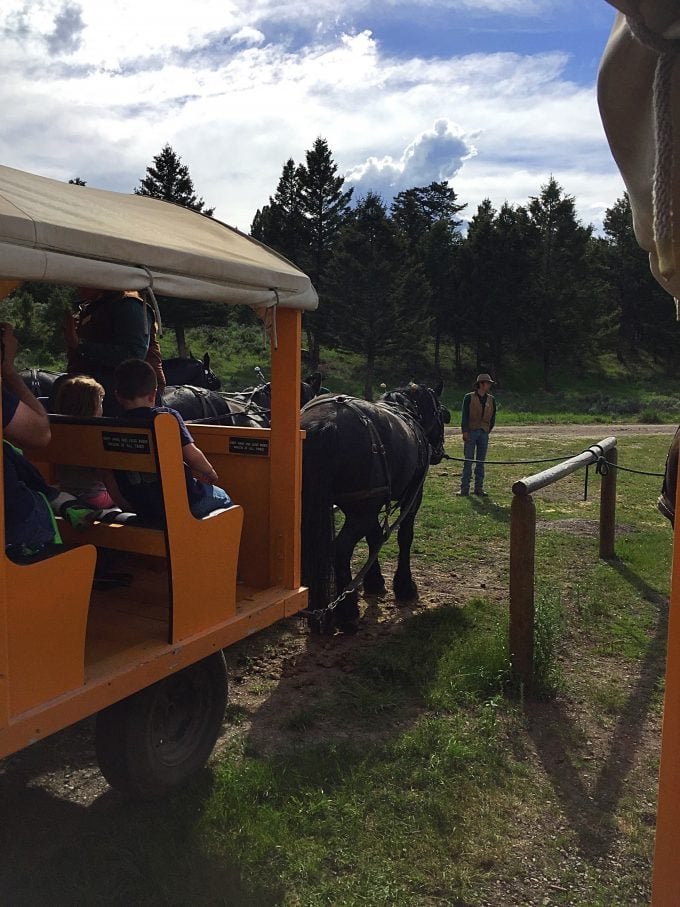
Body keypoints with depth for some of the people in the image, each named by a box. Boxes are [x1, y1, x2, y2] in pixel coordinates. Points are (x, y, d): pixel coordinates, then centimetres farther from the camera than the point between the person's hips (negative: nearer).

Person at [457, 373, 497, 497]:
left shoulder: (491, 400, 10)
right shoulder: (469, 398, -1)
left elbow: (493, 417, 17)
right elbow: (464, 415, -5)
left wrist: (488, 430, 9)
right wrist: (465, 431, -11)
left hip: (484, 433, 4)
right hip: (471, 432, -4)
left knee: (481, 462, 5)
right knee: (468, 461, -3)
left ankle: (479, 488, 10)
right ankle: (464, 488, 1)